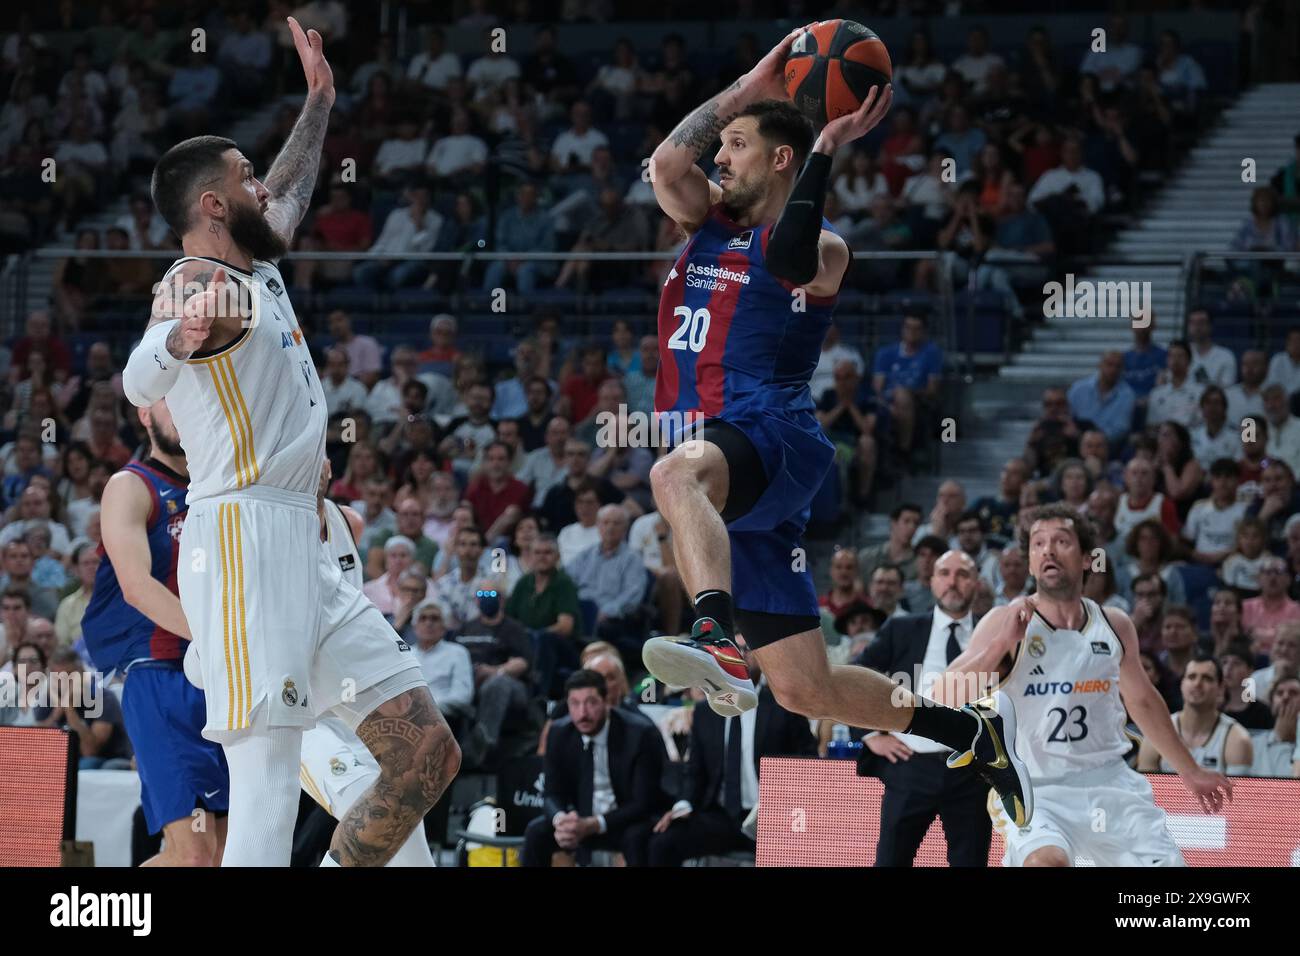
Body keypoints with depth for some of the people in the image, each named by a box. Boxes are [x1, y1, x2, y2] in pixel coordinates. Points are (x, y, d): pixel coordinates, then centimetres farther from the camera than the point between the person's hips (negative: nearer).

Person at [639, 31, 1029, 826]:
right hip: (727, 474, 7)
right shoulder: (710, 222, 21)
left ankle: (718, 640, -62)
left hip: (773, 440, -7)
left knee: (677, 473, -43)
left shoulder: (822, 248, 0)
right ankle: (975, 733, 17)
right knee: (804, 687, 4)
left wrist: (827, 147, -17)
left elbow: (789, 261, -23)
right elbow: (667, 162, 5)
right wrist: (749, 89, 9)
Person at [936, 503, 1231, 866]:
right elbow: (946, 698, -16)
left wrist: (1190, 772, 28)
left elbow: (1142, 702, 21)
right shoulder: (1005, 624, -8)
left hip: (1108, 782, 5)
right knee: (1046, 860, -33)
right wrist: (1002, 642, -27)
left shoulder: (1115, 626, 5)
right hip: (1032, 788, -5)